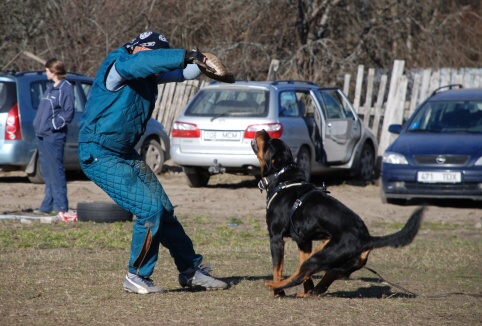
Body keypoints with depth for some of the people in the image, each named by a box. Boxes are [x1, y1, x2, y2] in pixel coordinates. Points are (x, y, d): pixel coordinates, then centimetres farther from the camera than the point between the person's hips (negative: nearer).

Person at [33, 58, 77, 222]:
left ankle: (62, 208, -14)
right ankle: (47, 206, 21)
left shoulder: (65, 88, -10)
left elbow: (69, 113, -14)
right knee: (47, 172, 14)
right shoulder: (51, 88, 18)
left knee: (56, 171, -12)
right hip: (43, 135, 9)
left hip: (54, 135, -9)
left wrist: (54, 124, -19)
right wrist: (38, 124, 12)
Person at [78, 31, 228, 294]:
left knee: (164, 210, 10)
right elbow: (146, 61, -37)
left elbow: (182, 72, 10)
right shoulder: (116, 68, -18)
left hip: (127, 154, 9)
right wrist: (186, 55, -41)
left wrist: (201, 63, -11)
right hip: (100, 156, -9)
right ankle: (136, 277, -2)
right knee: (149, 209, -16)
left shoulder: (148, 75, 7)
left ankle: (191, 271, 23)